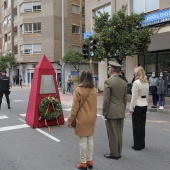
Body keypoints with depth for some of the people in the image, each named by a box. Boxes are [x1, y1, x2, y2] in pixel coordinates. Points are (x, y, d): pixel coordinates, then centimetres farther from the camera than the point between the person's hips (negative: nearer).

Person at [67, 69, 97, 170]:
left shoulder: (78, 89, -15)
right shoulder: (94, 90, 1)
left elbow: (75, 107, -13)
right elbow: (95, 106, 9)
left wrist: (70, 120, -6)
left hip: (82, 119, -5)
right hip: (92, 118, 5)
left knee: (83, 140, 4)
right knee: (90, 139, 14)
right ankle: (90, 161, 24)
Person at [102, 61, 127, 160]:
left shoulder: (108, 82, -15)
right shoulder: (124, 82, 5)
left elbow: (106, 99, -16)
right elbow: (125, 98, 10)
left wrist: (104, 113, -7)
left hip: (111, 112, -7)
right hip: (121, 112, 7)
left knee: (112, 134, 5)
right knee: (119, 133, 15)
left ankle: (114, 154, 16)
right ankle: (118, 152, 26)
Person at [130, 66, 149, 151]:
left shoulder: (136, 83, -17)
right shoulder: (146, 83, 6)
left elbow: (134, 97, -16)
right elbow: (147, 95, 12)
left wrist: (131, 108, -9)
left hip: (137, 106, -7)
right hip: (144, 105, 7)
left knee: (137, 126, 4)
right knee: (142, 125, 15)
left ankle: (137, 145, 13)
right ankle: (142, 144, 26)